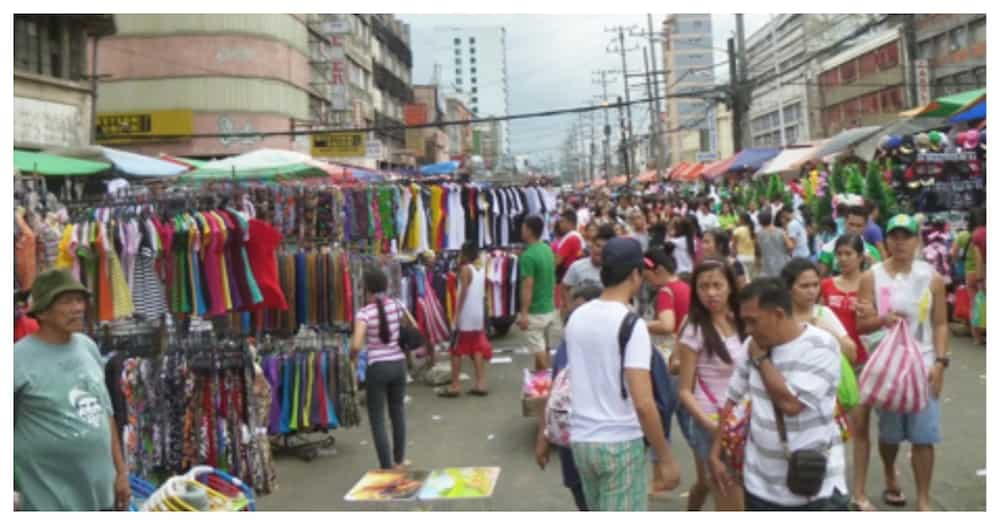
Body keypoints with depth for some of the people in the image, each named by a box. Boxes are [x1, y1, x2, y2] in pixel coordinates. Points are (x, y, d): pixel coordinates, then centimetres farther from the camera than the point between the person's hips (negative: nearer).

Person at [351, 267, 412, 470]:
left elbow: (356, 346, -21)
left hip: (377, 367, -4)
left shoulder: (364, 313, -13)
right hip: (398, 364, 5)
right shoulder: (397, 305, 0)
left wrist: (352, 357, -2)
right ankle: (399, 461, 33)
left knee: (377, 419, 7)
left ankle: (387, 467, 8)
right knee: (398, 411, 21)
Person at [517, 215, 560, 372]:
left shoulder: (528, 256, -19)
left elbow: (528, 287, -21)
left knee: (539, 350, -1)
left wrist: (523, 313, -18)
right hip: (550, 309, 8)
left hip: (535, 312, -8)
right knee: (543, 348, 17)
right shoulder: (548, 250, 6)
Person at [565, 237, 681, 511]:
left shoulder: (576, 317, 4)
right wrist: (666, 458, -13)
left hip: (581, 439, 7)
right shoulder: (632, 324, -16)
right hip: (621, 443, -6)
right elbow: (643, 403, -21)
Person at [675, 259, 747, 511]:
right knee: (732, 507, -1)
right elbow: (685, 391, -11)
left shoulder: (742, 324, 4)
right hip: (712, 426, -5)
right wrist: (710, 424, -24)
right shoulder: (694, 332, -12)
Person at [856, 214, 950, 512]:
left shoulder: (932, 277, 0)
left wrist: (940, 362, -7)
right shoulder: (871, 277, -3)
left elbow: (940, 324, 2)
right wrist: (882, 320, -23)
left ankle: (924, 499, 11)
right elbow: (861, 325, -2)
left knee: (923, 436, -2)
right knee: (889, 432, 12)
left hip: (923, 365, 0)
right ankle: (891, 478, 39)